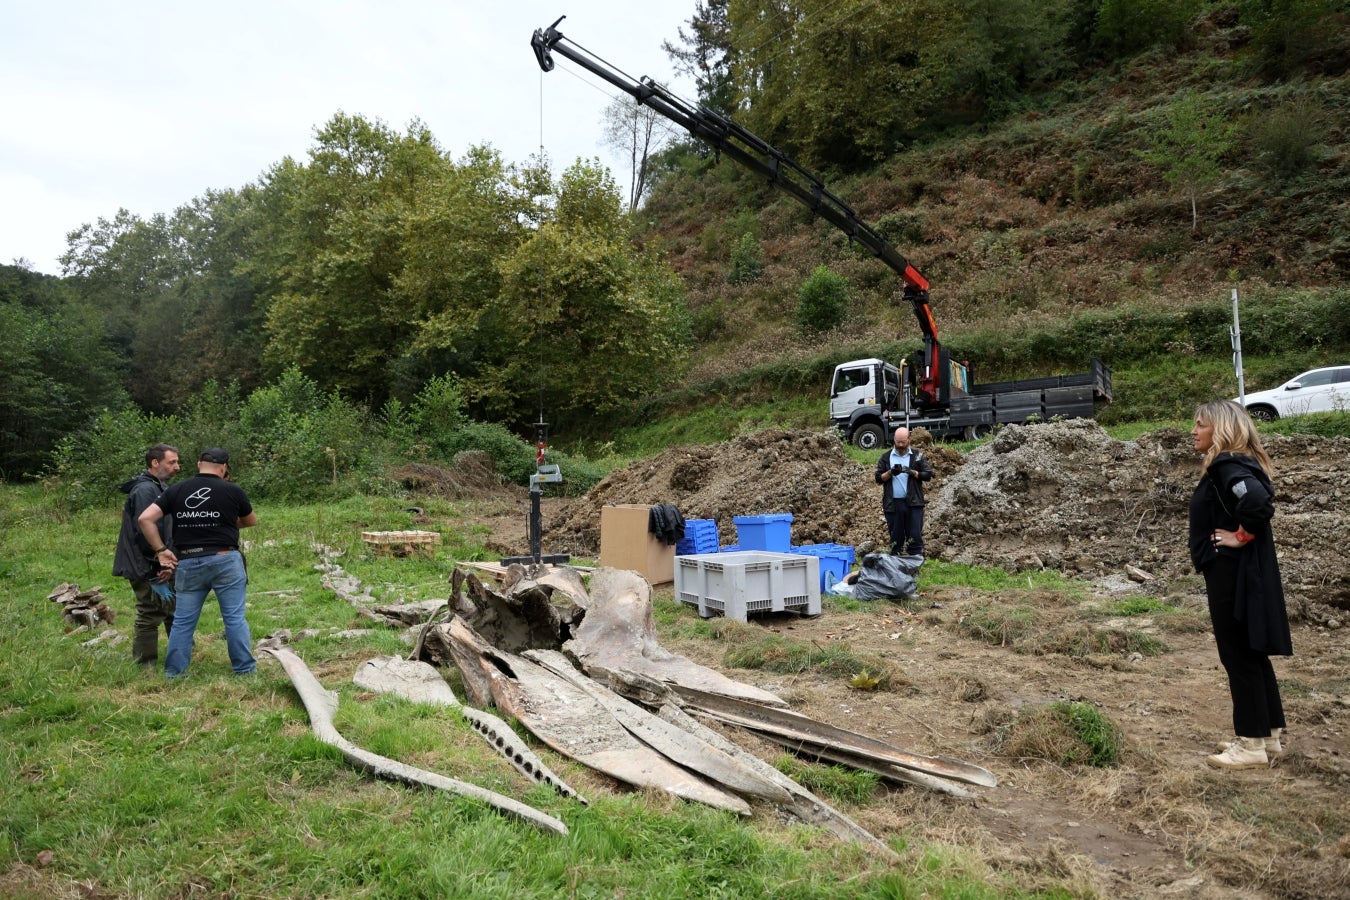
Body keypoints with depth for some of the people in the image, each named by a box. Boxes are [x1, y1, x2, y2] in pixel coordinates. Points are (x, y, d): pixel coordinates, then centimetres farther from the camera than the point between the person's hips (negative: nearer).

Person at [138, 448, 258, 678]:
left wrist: (160, 551, 3)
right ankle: (245, 669, 9)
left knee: (183, 621, 13)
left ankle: (173, 673, 20)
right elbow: (252, 521, 14)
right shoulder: (233, 491, -1)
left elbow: (145, 519, -2)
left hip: (188, 563, 3)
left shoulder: (176, 490, 5)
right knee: (235, 618, 4)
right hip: (225, 561, -2)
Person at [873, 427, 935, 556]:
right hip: (893, 504, 1)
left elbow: (928, 474, 2)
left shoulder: (917, 456, 8)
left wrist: (913, 472, -13)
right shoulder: (886, 457, 9)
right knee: (896, 538, 7)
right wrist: (890, 473, -13)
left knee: (915, 536, -1)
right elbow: (878, 478, 5)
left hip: (913, 503, -1)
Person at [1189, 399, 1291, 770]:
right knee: (1251, 655, 17)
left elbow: (1258, 503, -33)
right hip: (1242, 573, 10)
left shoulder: (1227, 467, -18)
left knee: (1239, 656, -1)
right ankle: (1269, 735, 28)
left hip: (1234, 575, -10)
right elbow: (1258, 500, 17)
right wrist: (1243, 534, 6)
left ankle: (1252, 745, 9)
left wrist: (1241, 537, -19)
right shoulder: (1228, 465, 12)